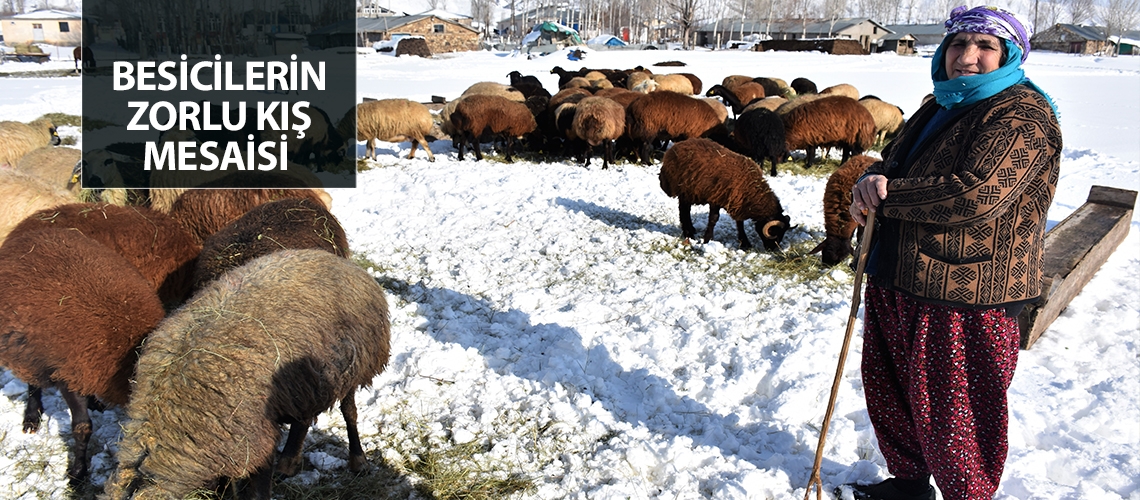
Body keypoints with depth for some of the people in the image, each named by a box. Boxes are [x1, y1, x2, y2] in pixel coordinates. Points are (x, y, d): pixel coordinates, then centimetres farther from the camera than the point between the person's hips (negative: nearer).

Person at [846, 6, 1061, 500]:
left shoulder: (1021, 114, -13)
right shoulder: (939, 108, 16)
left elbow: (977, 194, -27)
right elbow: (891, 163, 18)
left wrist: (887, 197, -18)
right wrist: (871, 182, -7)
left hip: (964, 300, -9)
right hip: (895, 283, 9)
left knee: (951, 415, 3)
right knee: (889, 391, 20)